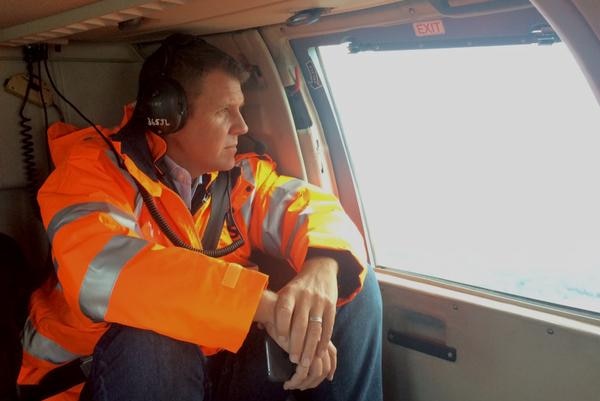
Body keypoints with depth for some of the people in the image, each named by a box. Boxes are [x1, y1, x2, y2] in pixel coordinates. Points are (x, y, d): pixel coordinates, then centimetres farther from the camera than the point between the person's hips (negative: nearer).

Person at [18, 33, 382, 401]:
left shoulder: (239, 175, 1)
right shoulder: (96, 167, -15)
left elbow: (313, 204, -6)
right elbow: (100, 269, -33)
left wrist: (321, 268, -32)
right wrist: (262, 303, -38)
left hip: (216, 364, 5)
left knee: (353, 282, -7)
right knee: (150, 341, -39)